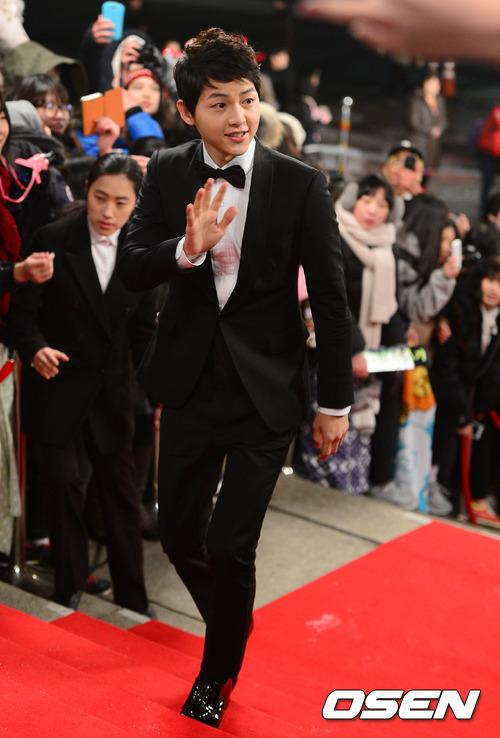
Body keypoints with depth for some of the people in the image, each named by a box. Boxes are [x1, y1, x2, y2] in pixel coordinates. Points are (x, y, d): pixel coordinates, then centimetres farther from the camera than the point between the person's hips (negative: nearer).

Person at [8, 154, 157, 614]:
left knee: (122, 490, 8)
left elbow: (143, 328, 5)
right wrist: (35, 349, -30)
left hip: (111, 388, 3)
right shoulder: (52, 240, -12)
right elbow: (23, 312, -10)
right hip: (57, 387, -2)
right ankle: (69, 587, 22)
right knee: (64, 484, 2)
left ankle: (132, 594, 21)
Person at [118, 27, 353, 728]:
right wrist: (188, 247, -27)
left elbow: (331, 299, -6)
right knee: (178, 534, 13)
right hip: (191, 382, 3)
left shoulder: (301, 184, -10)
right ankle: (231, 621, 45)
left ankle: (219, 673, 26)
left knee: (230, 546, -3)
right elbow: (130, 269, -7)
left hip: (266, 390, -3)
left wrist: (336, 402, -3)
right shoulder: (167, 174, -3)